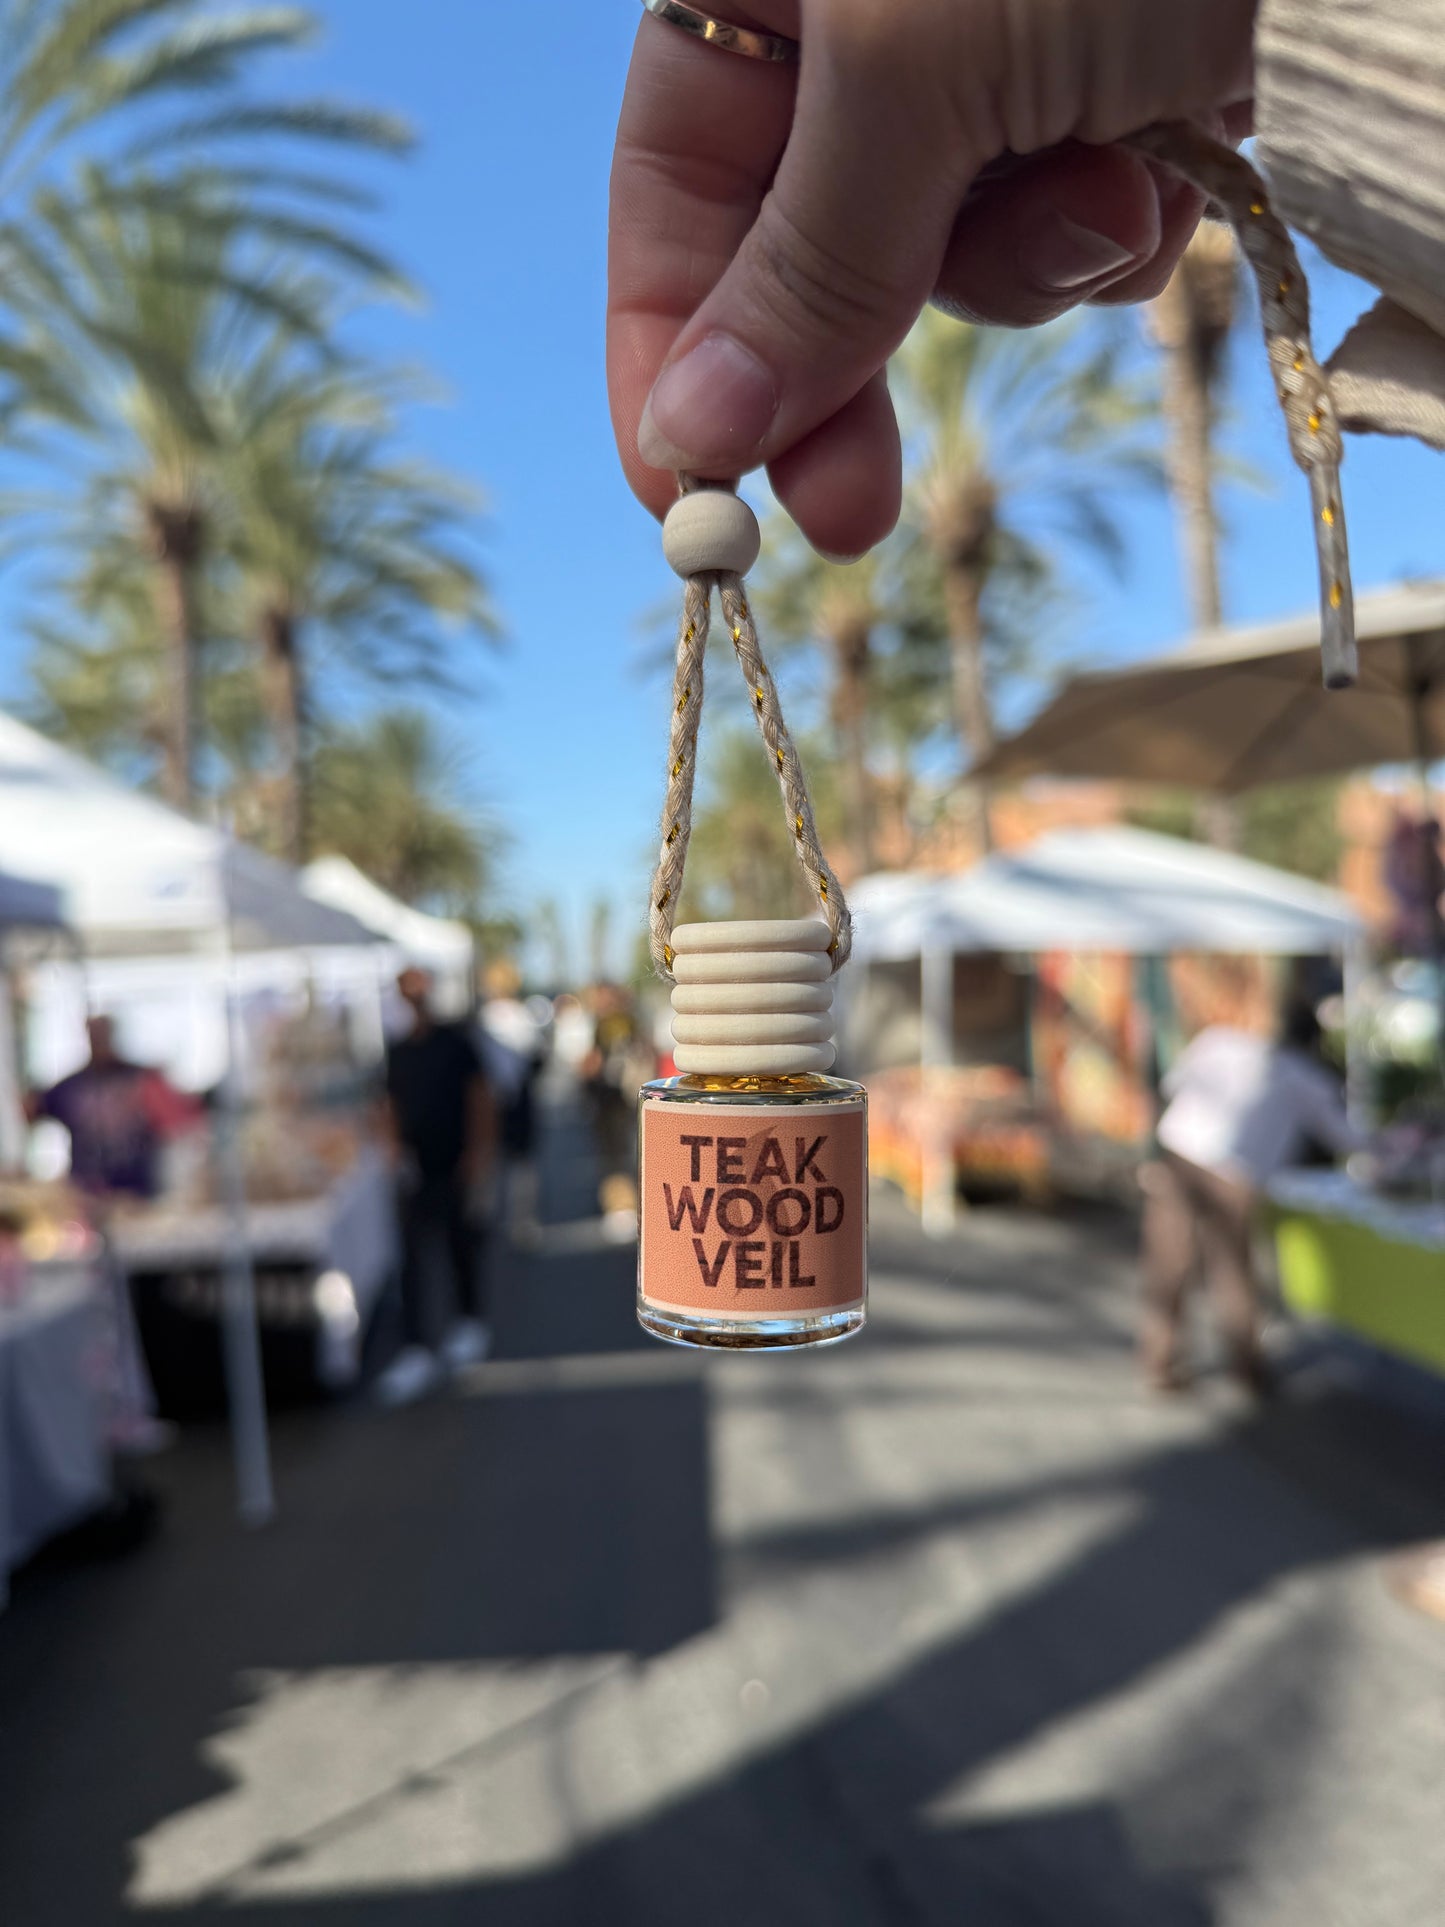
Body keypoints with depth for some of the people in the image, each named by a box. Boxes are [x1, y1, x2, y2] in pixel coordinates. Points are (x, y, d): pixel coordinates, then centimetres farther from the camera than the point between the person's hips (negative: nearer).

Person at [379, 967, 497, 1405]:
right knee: (413, 1261, -2)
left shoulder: (455, 1043, -5)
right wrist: (397, 1150, -2)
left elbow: (480, 1101, -5)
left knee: (462, 1250, 11)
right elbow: (394, 1107, 12)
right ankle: (416, 1352, -1)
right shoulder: (396, 1053, 6)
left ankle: (471, 1326, 30)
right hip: (416, 1172, 3)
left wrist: (479, 1154, -11)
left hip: (455, 1169, -3)